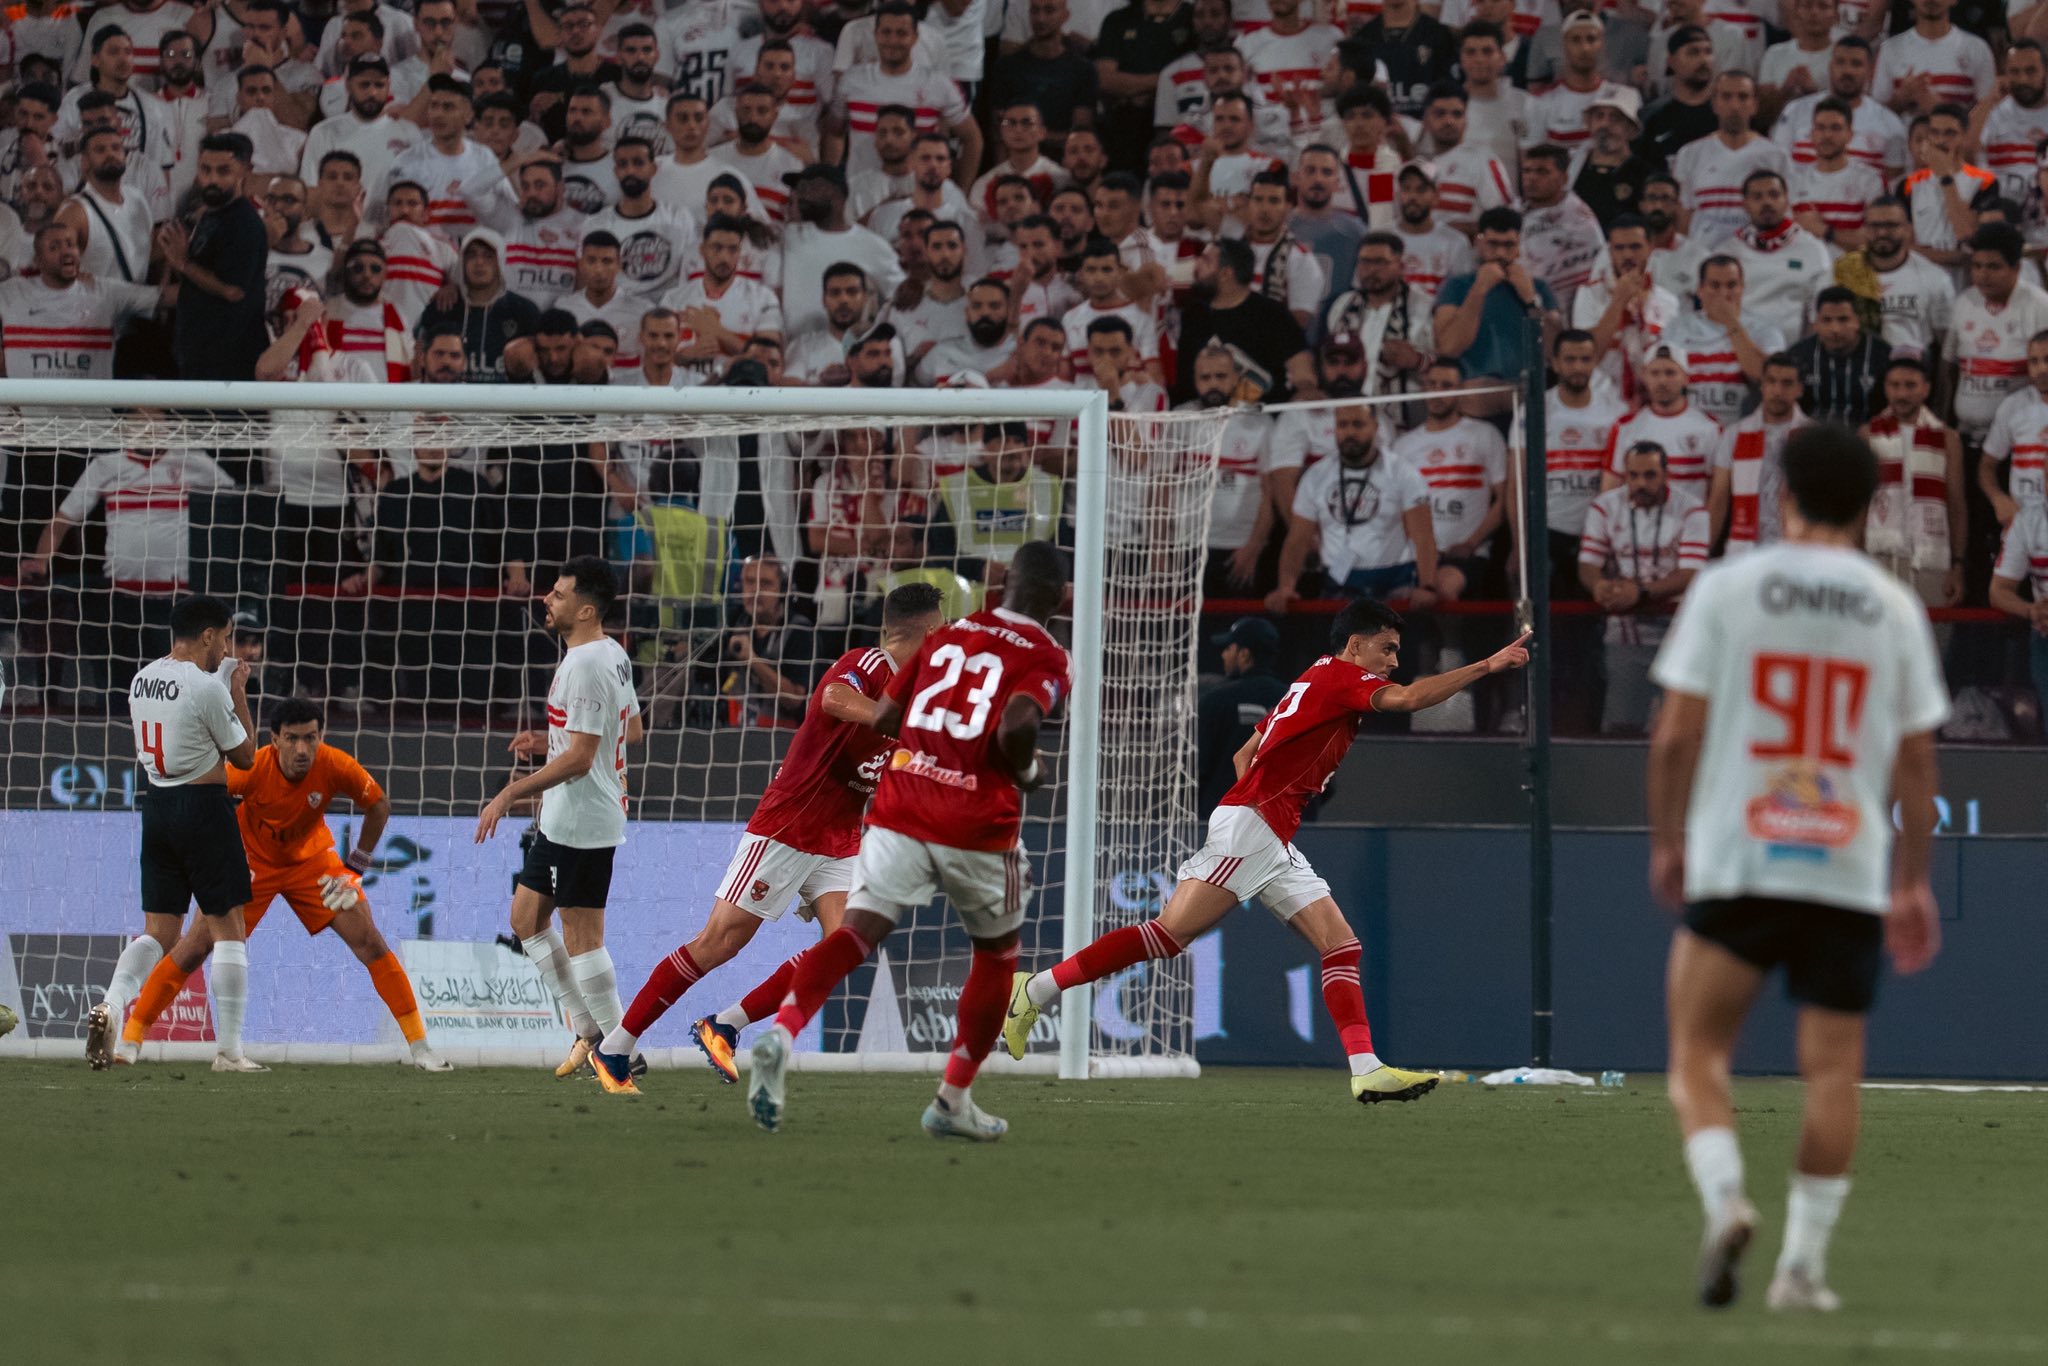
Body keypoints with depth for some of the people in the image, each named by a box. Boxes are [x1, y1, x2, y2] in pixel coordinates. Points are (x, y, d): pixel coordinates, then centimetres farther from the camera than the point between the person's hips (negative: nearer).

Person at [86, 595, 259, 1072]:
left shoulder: (142, 681, 8)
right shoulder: (207, 688, -15)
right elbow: (244, 756, -5)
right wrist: (239, 693, 6)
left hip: (156, 804, 7)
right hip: (204, 805, -7)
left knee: (159, 931, 10)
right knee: (228, 929, 2)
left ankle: (113, 1003, -17)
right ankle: (229, 1051, 1)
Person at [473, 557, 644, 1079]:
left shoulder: (585, 666, -21)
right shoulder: (614, 655, 10)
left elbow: (579, 758, -24)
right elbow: (631, 731, 22)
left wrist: (510, 794, -20)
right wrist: (550, 741, 18)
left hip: (581, 821, -11)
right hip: (562, 820, 11)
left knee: (581, 938, -5)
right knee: (526, 917, 16)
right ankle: (589, 1031, 19)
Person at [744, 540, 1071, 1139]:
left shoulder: (946, 635, 14)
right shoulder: (1046, 660, -1)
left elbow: (882, 718, 14)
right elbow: (1016, 726, -20)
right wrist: (1028, 770, 1)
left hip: (899, 813, 3)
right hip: (979, 829, -3)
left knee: (857, 931, -8)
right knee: (997, 952, 21)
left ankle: (782, 1033, -36)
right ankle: (954, 1100, 24)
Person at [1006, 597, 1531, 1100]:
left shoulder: (1314, 685, 24)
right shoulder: (1338, 675, -4)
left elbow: (1245, 754, 28)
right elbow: (1410, 697, -20)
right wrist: (1488, 666, -17)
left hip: (1275, 847, 11)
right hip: (1250, 825, -11)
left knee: (1341, 945, 1)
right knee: (1171, 933, -15)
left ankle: (1365, 1069, -8)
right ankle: (1036, 989, -13)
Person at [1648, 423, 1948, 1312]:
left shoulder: (1726, 590, 0)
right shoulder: (1895, 611, 5)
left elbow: (1676, 733, -2)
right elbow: (1917, 760, 6)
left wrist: (1666, 842, 11)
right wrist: (1914, 885, 13)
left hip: (1734, 864, -1)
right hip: (1850, 871, 1)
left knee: (1699, 1048, 7)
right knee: (1833, 1070, 5)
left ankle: (1724, 1201, -16)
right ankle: (1803, 1262, 1)